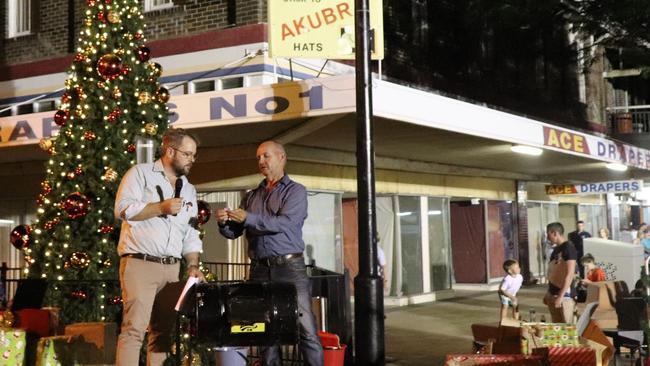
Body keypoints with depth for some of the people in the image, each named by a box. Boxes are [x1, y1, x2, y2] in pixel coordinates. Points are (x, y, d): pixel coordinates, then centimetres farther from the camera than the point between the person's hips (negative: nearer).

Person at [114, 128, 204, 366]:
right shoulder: (140, 173, 2)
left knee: (164, 329, 6)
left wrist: (193, 265, 5)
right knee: (135, 327, -13)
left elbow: (191, 234, 19)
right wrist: (161, 207, -13)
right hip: (140, 264, -6)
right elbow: (123, 208, -12)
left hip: (172, 268, 6)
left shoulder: (189, 190, 20)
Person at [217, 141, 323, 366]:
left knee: (306, 330, -8)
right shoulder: (251, 197, 19)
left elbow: (285, 222, -13)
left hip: (290, 267, -4)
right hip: (259, 270, 4)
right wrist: (224, 222, -7)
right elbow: (234, 232, 15)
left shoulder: (295, 191, 4)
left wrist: (248, 218, -19)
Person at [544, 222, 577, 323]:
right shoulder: (556, 249, 13)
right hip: (553, 293, 9)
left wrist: (560, 296, -21)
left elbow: (570, 275, -18)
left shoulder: (568, 248, -13)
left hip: (565, 295, -9)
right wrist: (548, 293, 18)